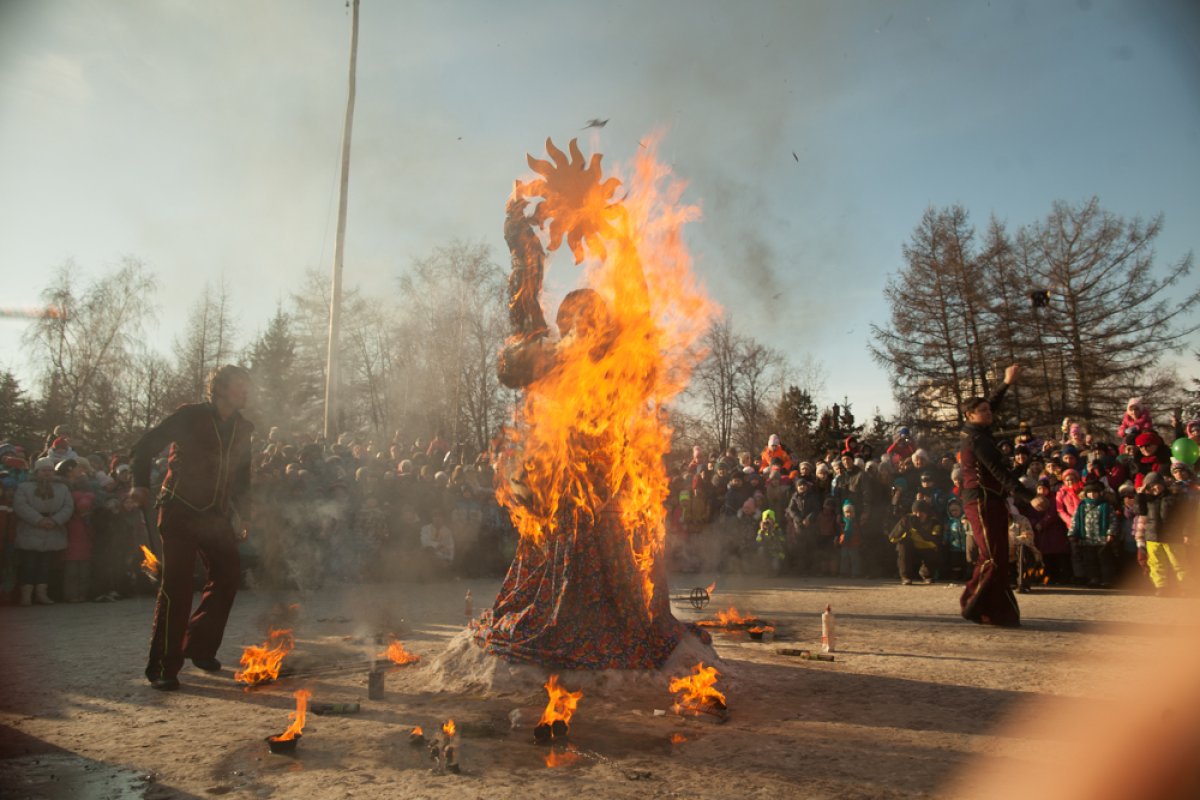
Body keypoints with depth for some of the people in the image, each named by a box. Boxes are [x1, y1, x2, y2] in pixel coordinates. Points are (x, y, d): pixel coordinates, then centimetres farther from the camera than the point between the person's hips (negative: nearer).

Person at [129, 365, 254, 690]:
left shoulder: (243, 428, 10)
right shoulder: (190, 416, -7)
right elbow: (144, 447, -4)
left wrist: (245, 516, 11)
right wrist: (141, 484, -16)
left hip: (216, 515, 6)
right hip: (180, 511, -6)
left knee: (228, 576, 5)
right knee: (177, 585, -8)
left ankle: (200, 647, 23)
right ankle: (162, 667, 2)